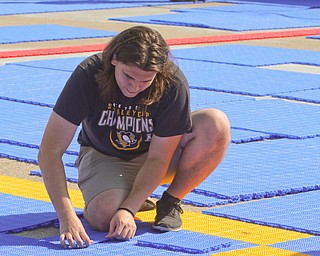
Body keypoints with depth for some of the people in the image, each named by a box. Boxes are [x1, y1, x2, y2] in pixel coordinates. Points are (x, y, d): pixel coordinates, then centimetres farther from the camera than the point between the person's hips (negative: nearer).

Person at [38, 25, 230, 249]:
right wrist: (67, 217, -41)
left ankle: (170, 203, -9)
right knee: (104, 216, -34)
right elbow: (50, 151, -30)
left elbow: (158, 158, -23)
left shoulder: (174, 85, -29)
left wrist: (128, 210, -37)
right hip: (104, 156, -1)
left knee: (216, 124, -28)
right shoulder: (88, 75, -30)